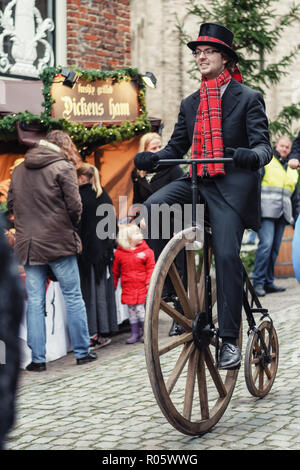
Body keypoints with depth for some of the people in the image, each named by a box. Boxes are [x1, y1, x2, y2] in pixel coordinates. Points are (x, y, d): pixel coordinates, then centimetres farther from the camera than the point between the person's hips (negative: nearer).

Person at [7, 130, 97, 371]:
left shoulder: (19, 170, 10)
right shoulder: (63, 167, -6)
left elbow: (11, 204, 14)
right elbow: (74, 205, -11)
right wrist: (72, 225, 7)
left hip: (28, 245, 4)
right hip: (59, 243, -4)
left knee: (35, 301, 6)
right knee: (73, 297, 7)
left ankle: (37, 358, 6)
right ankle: (82, 352, 13)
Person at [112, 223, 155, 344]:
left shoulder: (146, 251, -3)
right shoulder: (119, 253, -1)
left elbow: (151, 268, -2)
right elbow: (115, 270, 7)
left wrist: (149, 283, -9)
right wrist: (114, 285, 9)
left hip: (142, 287, -2)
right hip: (128, 288, 2)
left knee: (140, 309, -2)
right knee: (131, 311, 8)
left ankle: (145, 332, 12)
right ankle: (135, 333, 18)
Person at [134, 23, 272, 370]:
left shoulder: (248, 98, 4)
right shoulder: (190, 104, 19)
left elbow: (263, 145, -5)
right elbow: (176, 147, 14)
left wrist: (252, 156, -30)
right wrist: (151, 158, -7)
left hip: (232, 185, -5)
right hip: (197, 182, 5)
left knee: (226, 255, -16)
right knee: (153, 206, -24)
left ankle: (229, 339, -11)